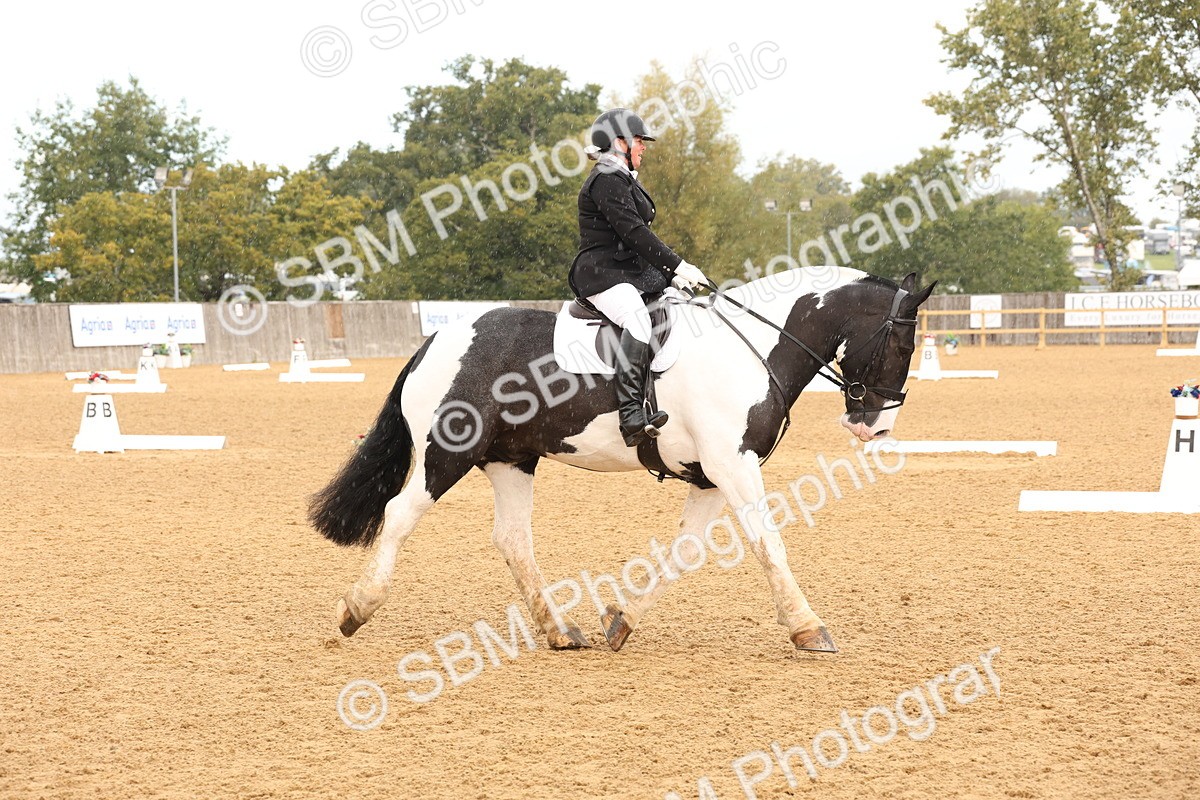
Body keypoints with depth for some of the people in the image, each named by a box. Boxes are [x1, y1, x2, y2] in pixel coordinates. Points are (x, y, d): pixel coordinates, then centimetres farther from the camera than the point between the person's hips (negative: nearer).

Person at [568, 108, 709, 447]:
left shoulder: (623, 180, 24)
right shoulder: (606, 180, -10)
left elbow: (637, 235, 21)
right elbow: (633, 233, -19)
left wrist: (673, 274, 8)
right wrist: (677, 266, -19)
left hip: (631, 272, 11)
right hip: (602, 275, -11)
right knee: (638, 318, -36)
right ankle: (632, 417, -47)